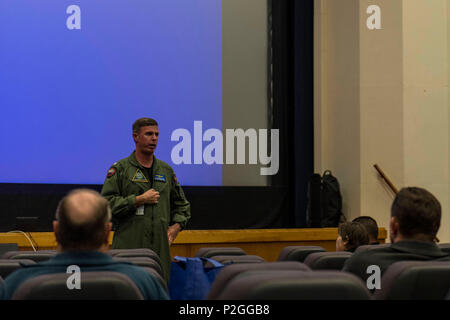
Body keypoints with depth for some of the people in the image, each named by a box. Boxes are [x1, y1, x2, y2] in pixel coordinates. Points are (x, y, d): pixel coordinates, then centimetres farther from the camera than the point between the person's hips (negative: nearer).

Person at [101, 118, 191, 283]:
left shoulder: (166, 170, 19)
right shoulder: (120, 169, 3)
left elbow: (182, 204, 28)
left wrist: (176, 226, 11)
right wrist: (139, 200, -10)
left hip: (160, 249, 5)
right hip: (128, 247, -5)